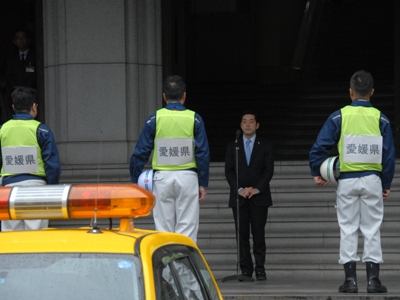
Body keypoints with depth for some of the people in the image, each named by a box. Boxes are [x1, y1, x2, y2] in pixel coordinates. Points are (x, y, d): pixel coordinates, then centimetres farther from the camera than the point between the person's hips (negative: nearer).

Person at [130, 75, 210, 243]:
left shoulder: (154, 119, -1)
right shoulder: (194, 119, -1)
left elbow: (141, 152, 0)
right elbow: (203, 154, -2)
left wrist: (135, 181, 8)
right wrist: (203, 184, 4)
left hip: (162, 178, 1)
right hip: (188, 178, -1)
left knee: (163, 228, 6)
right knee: (187, 228, 2)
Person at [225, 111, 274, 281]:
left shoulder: (265, 146, 8)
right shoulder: (232, 146, 11)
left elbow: (269, 170, 1)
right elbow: (229, 171, 4)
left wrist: (257, 189, -11)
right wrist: (239, 189, -10)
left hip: (259, 196, -1)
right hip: (239, 197, 1)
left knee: (258, 233, -5)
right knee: (242, 234, -2)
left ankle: (260, 268, -2)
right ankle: (246, 269, 1)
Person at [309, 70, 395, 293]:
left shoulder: (339, 117, -4)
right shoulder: (380, 119, -1)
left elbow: (320, 147, -5)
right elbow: (389, 155, 1)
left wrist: (317, 173, 8)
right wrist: (386, 185, 9)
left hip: (347, 181, 0)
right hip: (372, 180, 0)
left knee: (348, 230, 6)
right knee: (372, 230, 5)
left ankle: (350, 279, 4)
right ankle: (373, 279, 3)